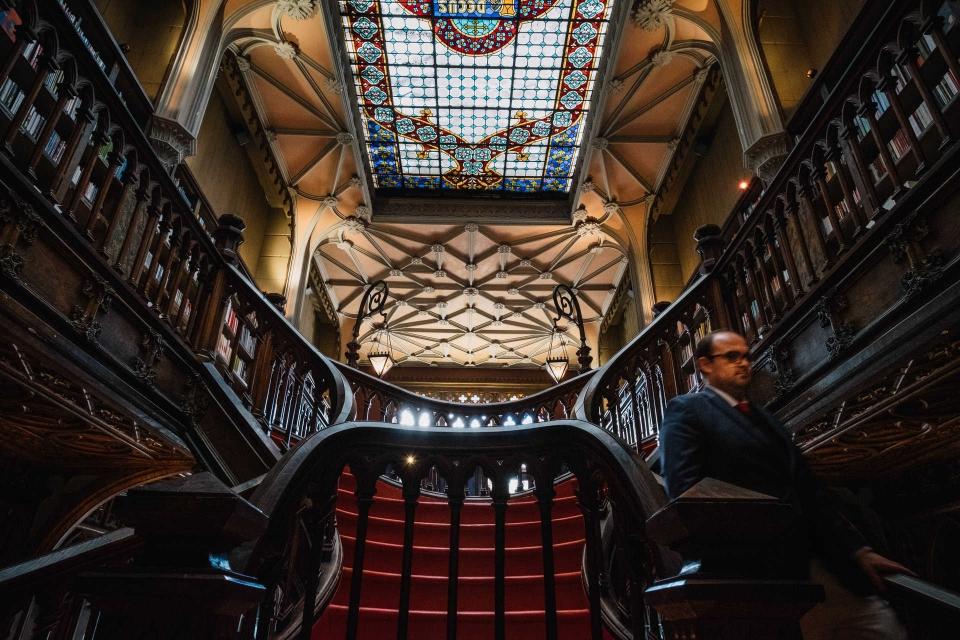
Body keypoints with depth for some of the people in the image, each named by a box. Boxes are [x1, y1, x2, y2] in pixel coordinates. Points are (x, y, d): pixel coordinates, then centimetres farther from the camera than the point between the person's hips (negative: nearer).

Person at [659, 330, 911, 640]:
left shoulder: (764, 418, 24)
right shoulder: (686, 410, -1)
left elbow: (809, 491, 20)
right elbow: (686, 490, -14)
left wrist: (858, 550, 12)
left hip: (815, 561, 8)